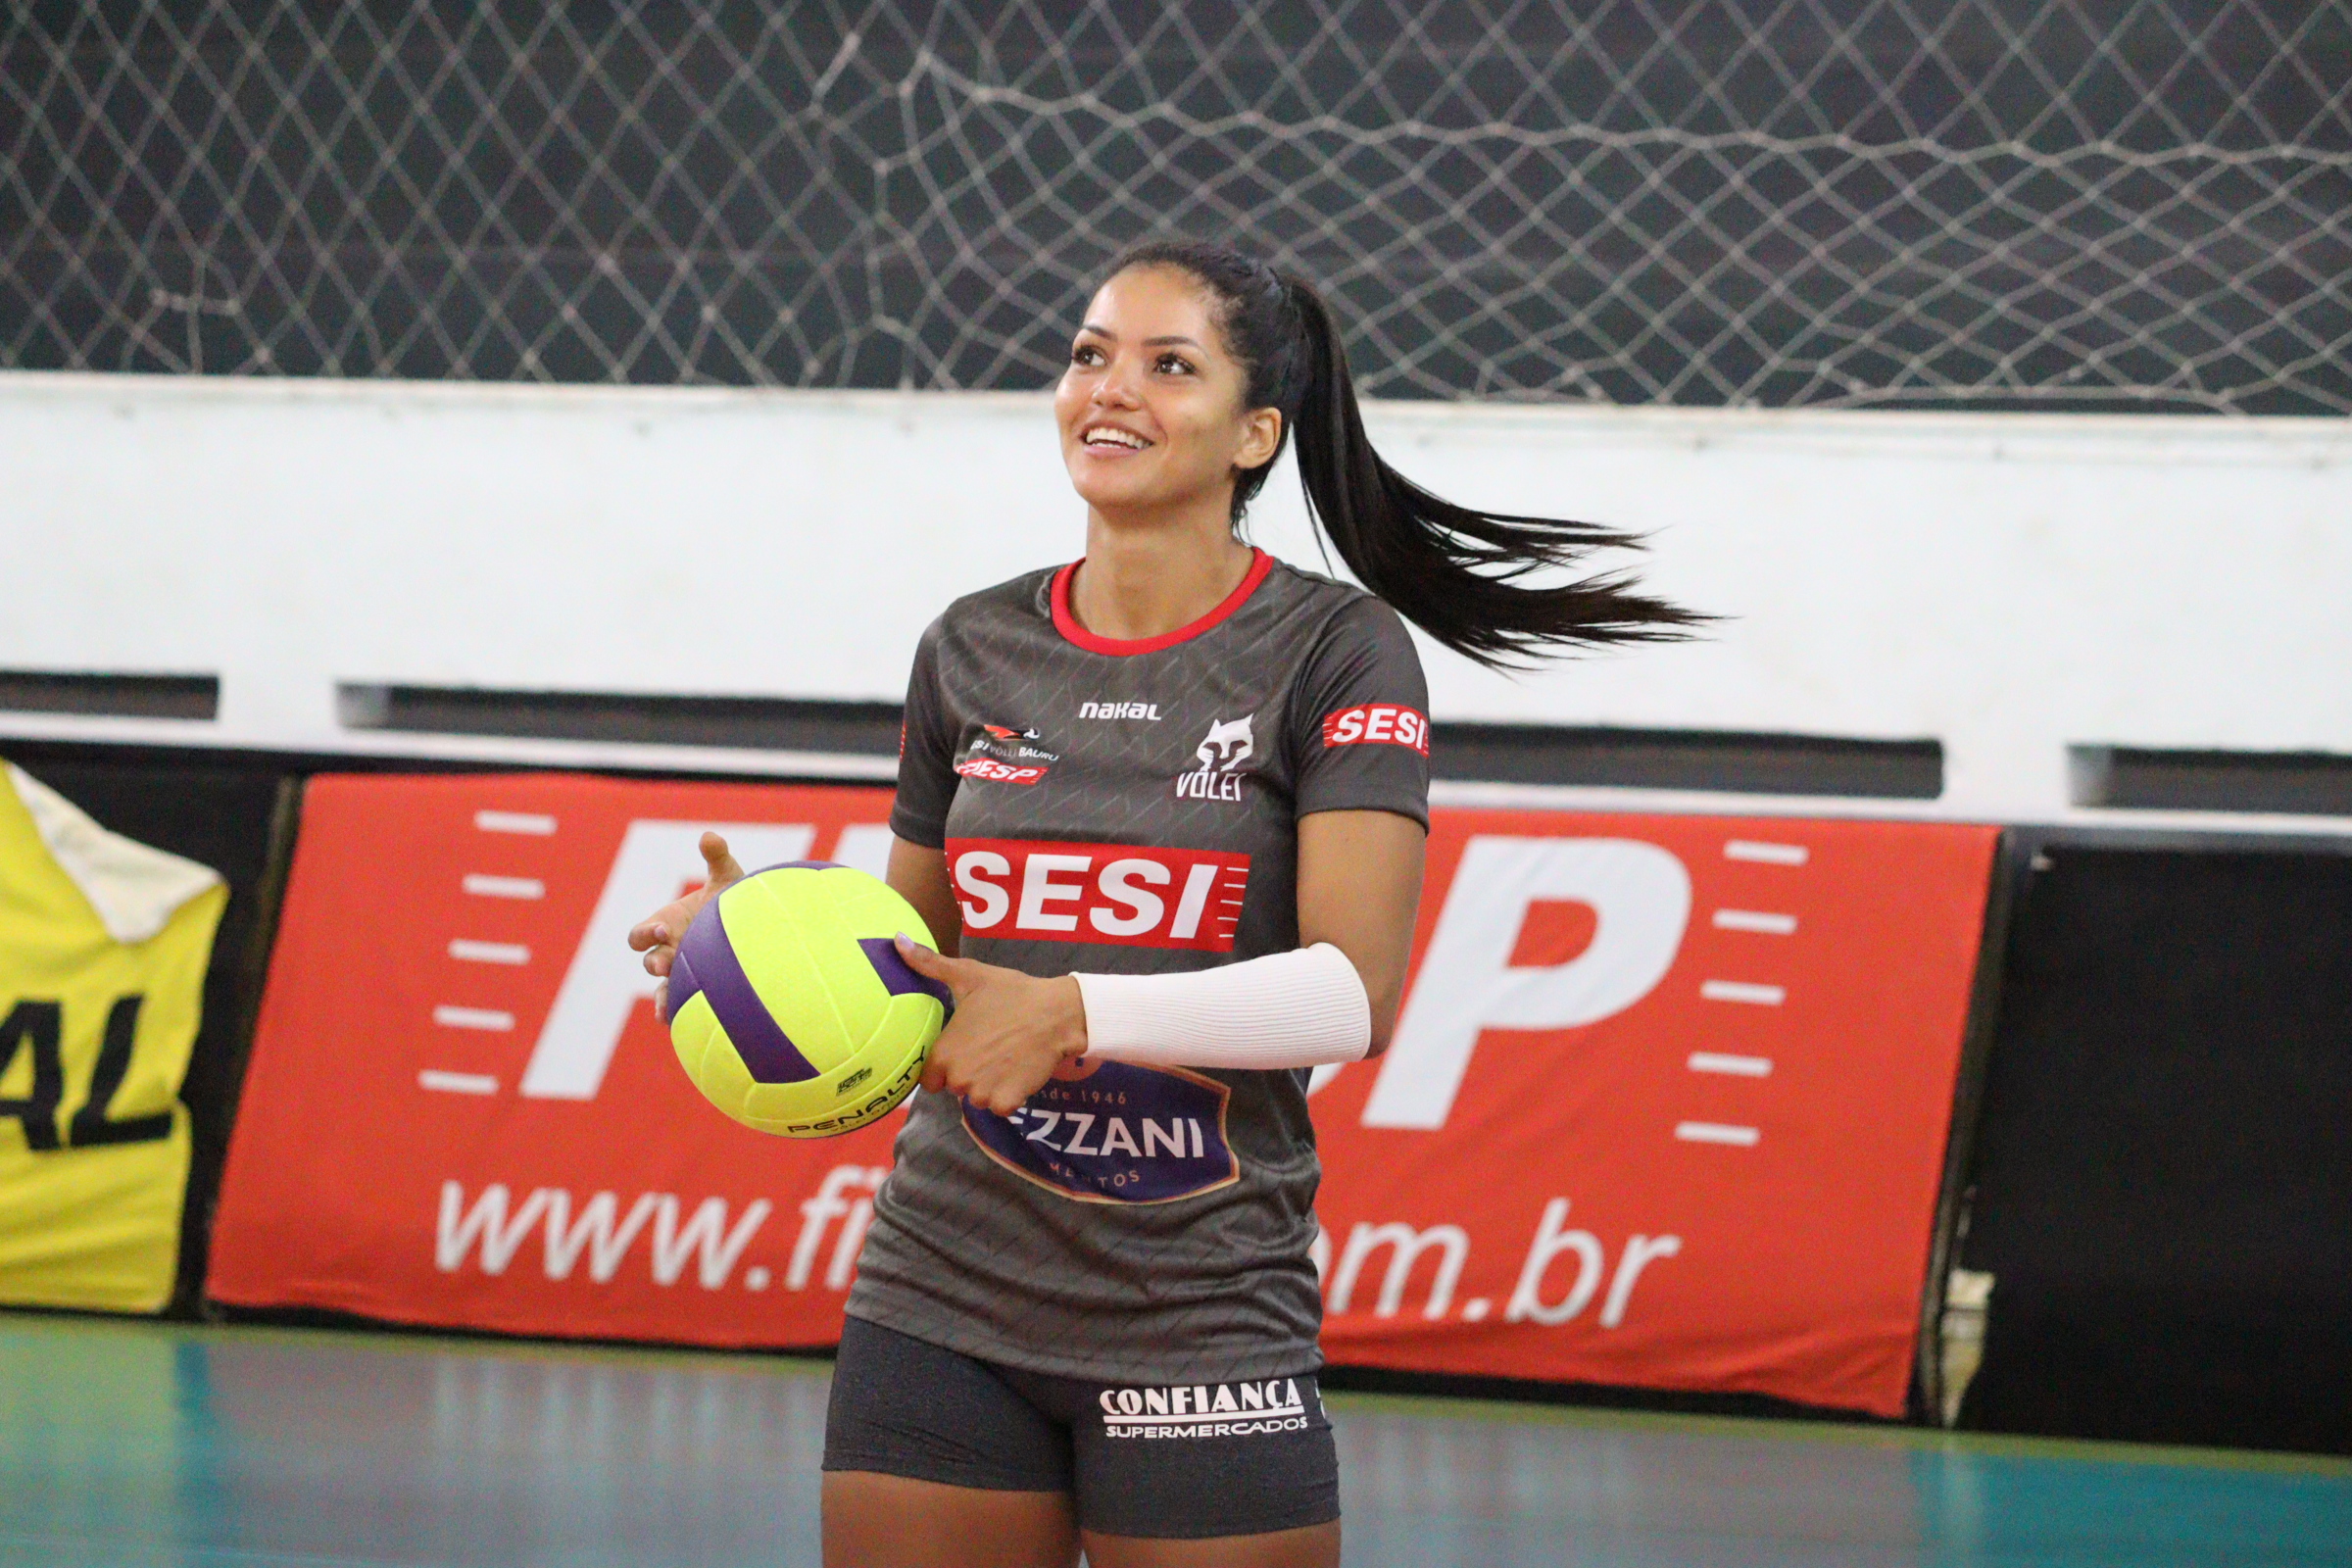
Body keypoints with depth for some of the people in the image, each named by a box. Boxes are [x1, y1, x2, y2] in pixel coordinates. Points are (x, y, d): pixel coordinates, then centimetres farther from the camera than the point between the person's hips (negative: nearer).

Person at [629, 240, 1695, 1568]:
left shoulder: (1339, 653, -4)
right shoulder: (972, 651, 10)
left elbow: (1355, 994, -15)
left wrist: (1080, 1014, -25)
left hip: (1203, 1321, -4)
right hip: (943, 1305, 4)